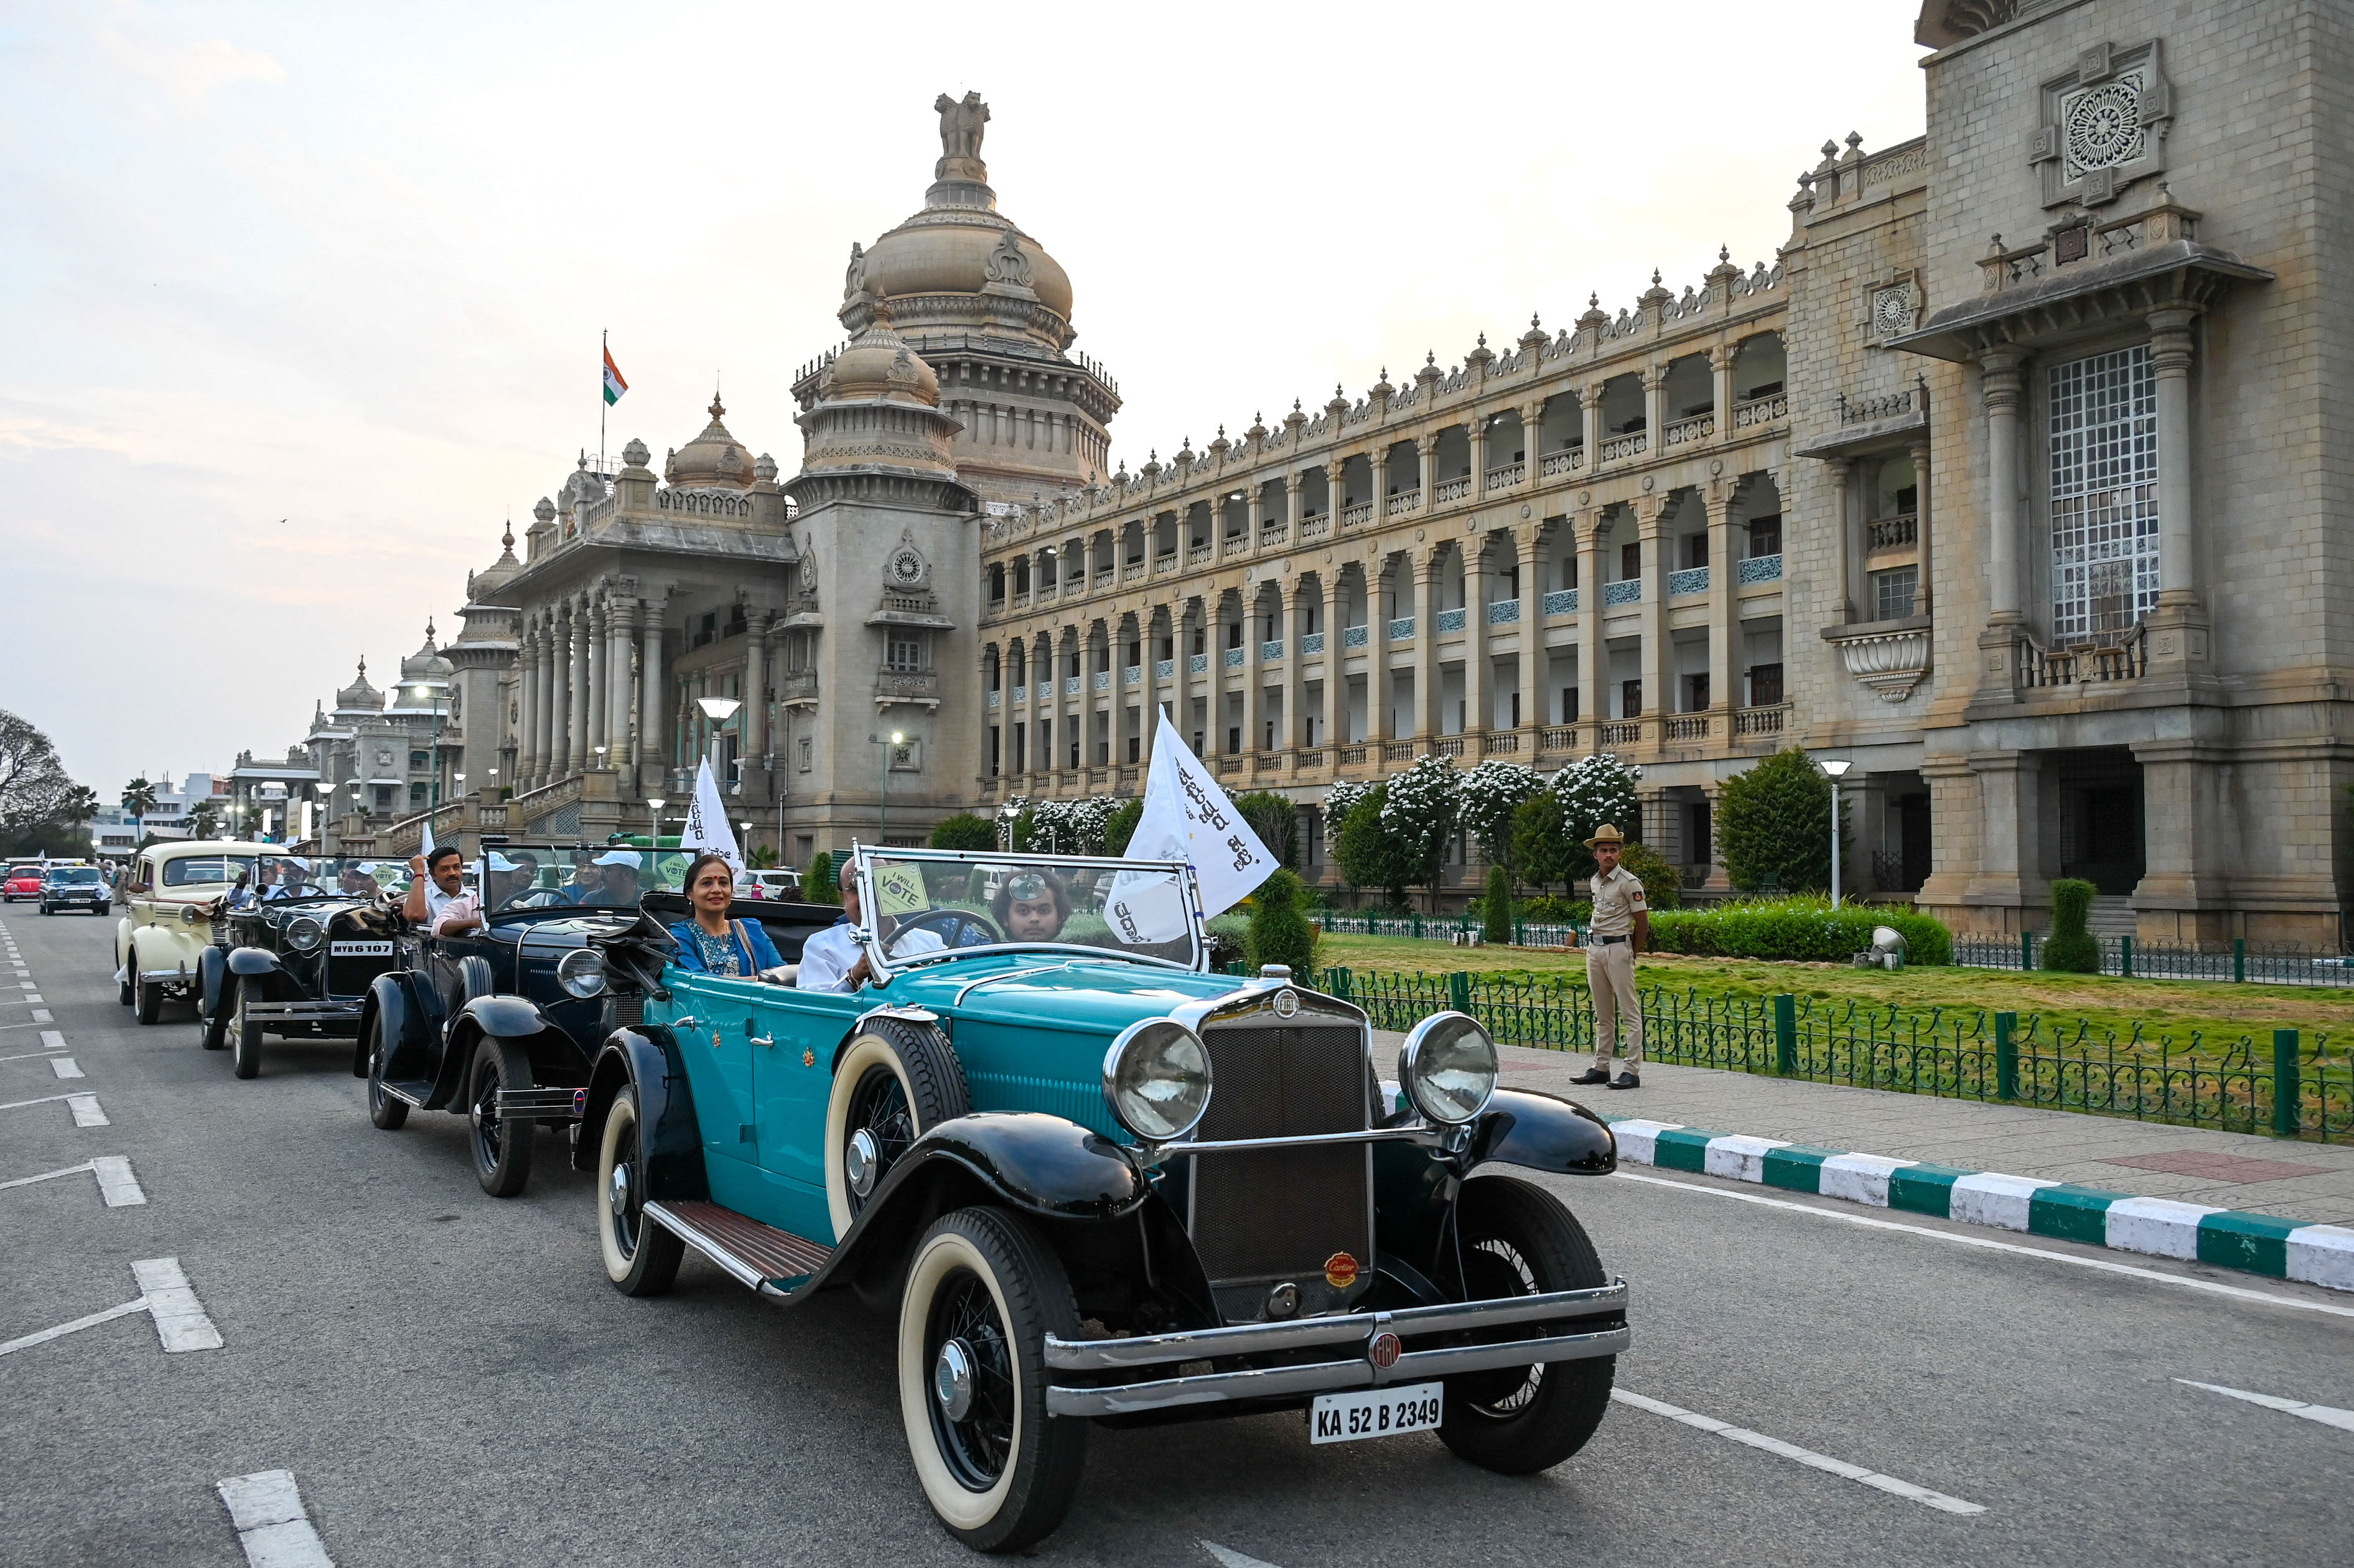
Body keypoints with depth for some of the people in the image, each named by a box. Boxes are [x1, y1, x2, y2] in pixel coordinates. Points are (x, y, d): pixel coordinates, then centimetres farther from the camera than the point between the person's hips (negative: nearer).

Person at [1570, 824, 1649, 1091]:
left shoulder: (1629, 882, -9)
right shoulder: (1594, 882, 12)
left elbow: (1642, 922, -6)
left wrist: (1631, 954, 1)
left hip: (1618, 948, -8)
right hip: (1594, 948, 8)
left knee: (1630, 1011, -5)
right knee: (1602, 1014, 12)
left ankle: (1633, 1071, -7)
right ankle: (1601, 1067, 17)